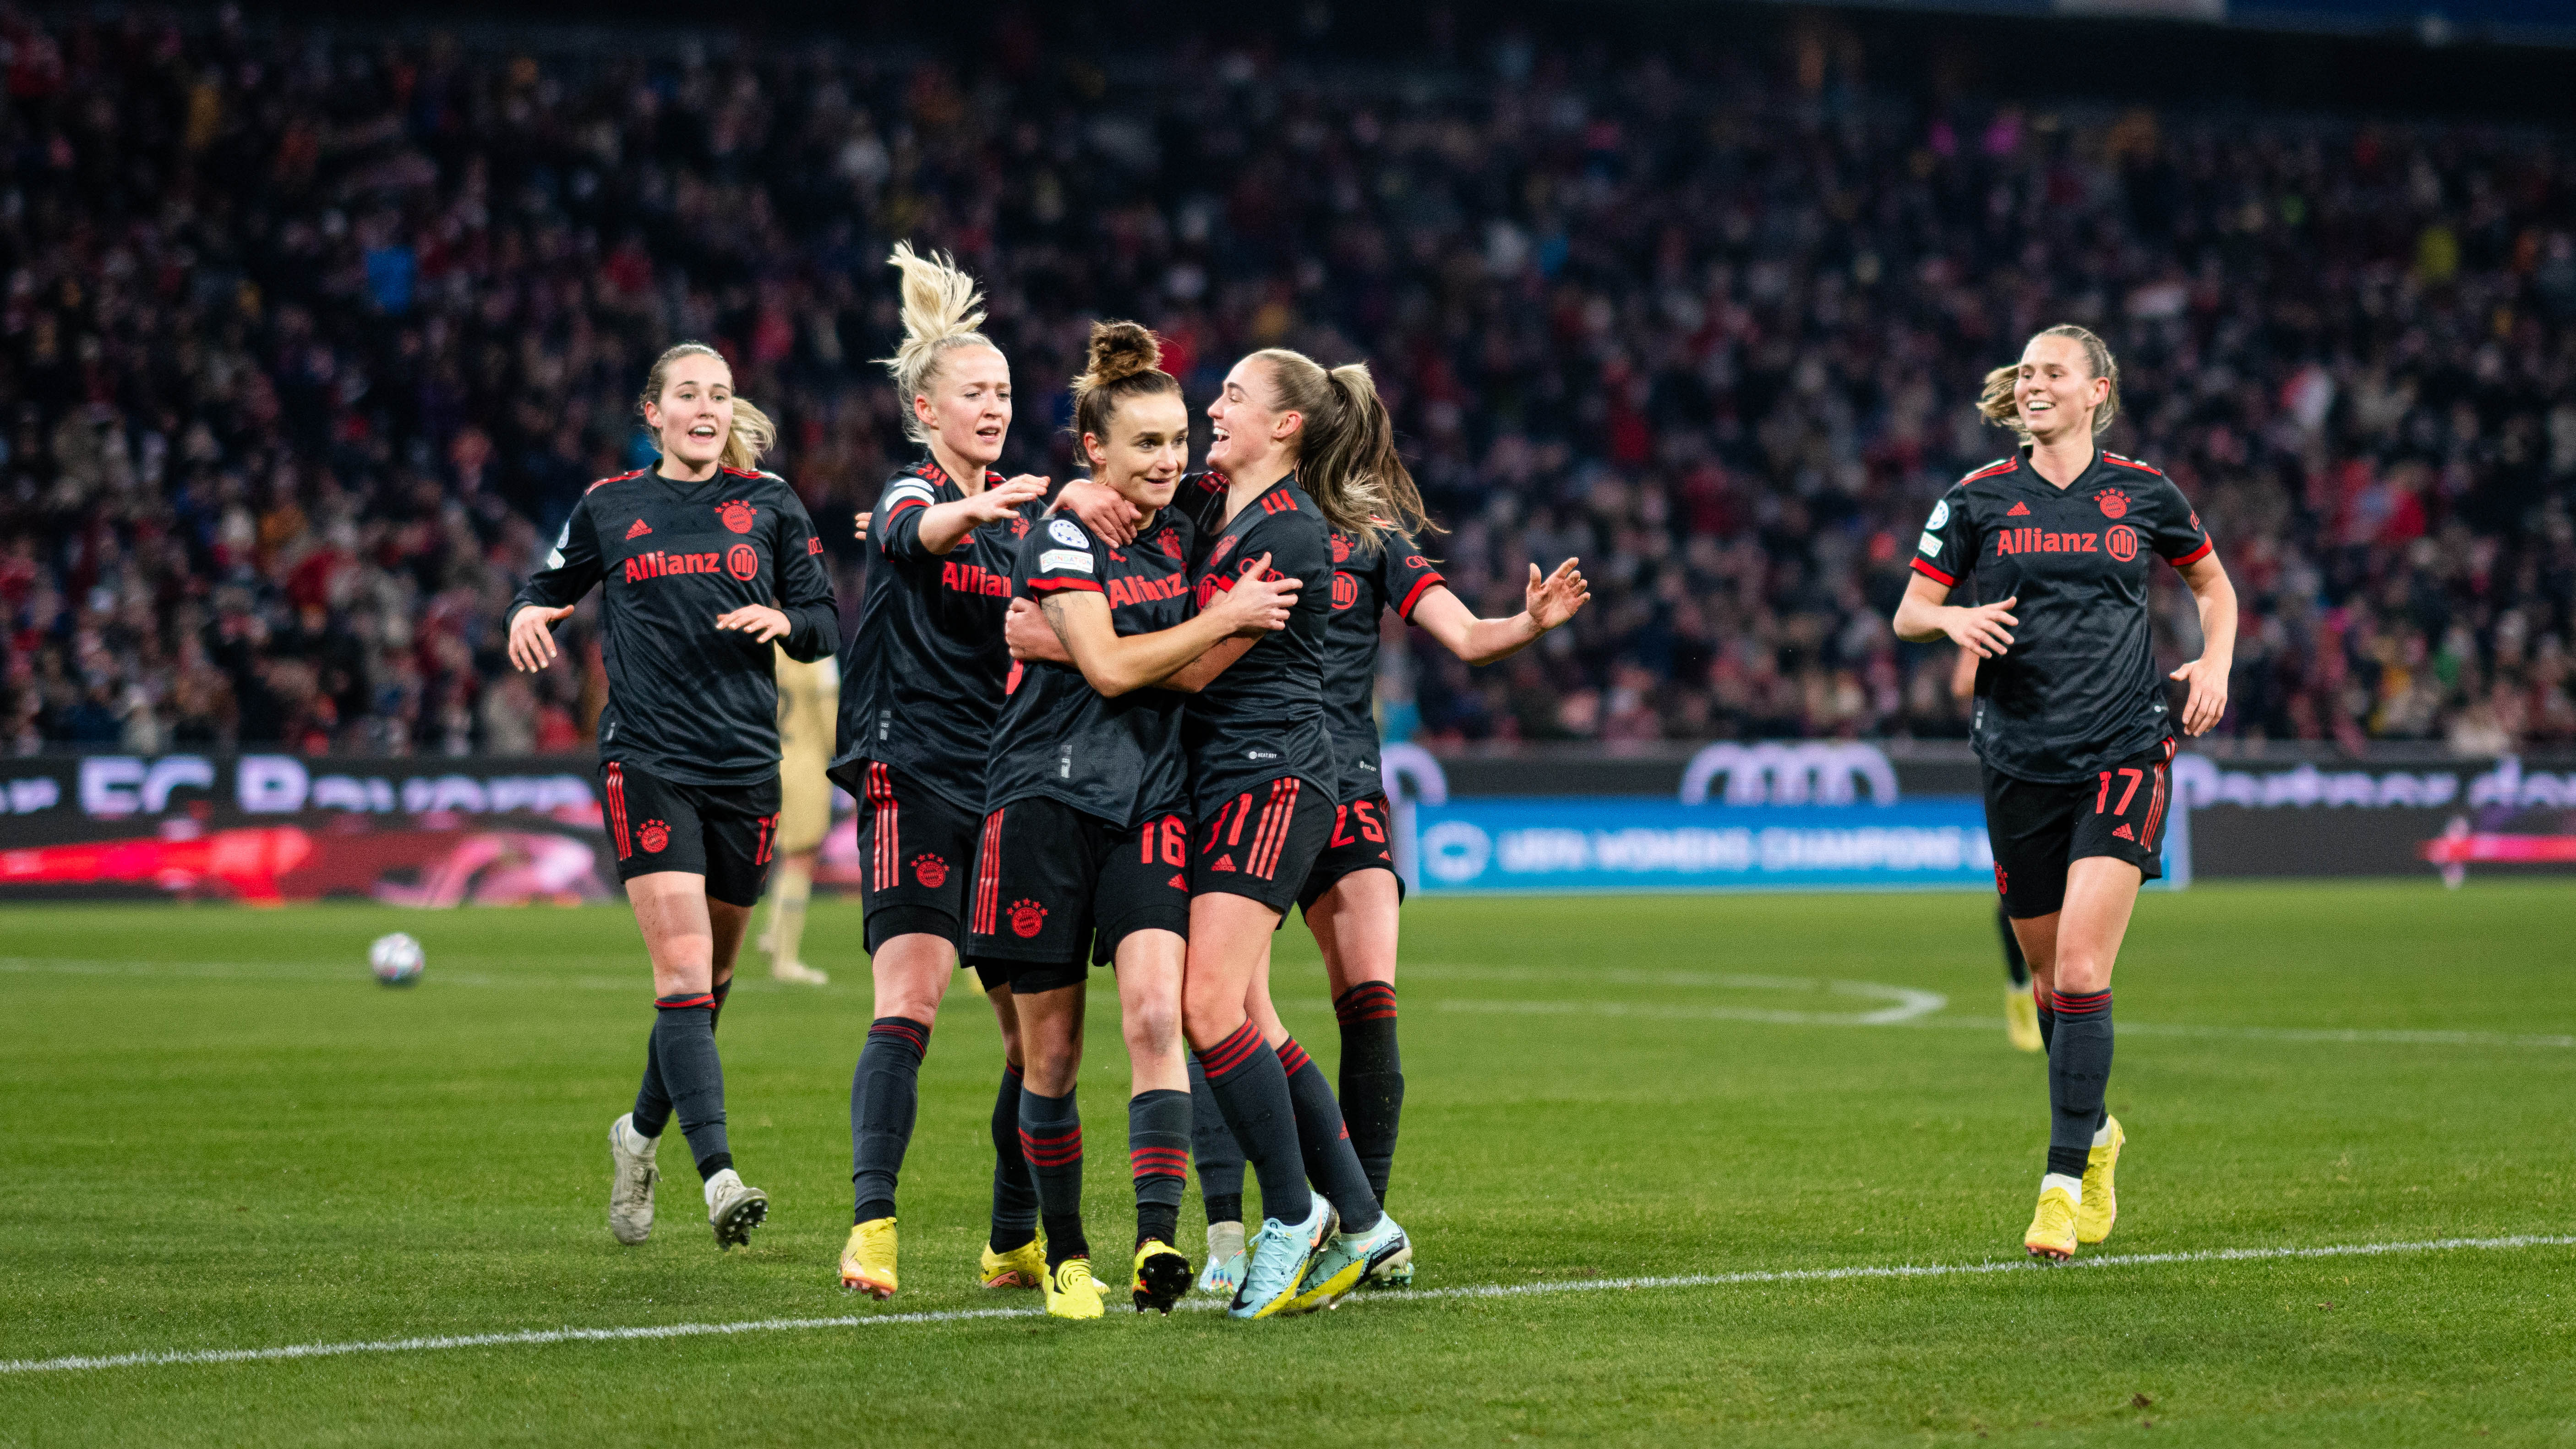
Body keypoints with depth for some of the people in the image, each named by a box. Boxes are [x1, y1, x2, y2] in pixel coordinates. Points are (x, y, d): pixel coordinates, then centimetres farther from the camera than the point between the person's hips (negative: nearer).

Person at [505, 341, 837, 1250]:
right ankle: (718, 1176, -25)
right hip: (647, 760, -3)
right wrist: (528, 613, -3)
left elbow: (827, 623, 9)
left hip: (746, 764, 3)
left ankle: (641, 1133, 36)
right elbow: (551, 588, 19)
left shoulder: (769, 504, 8)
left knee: (710, 978, 11)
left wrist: (783, 620, -13)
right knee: (683, 968, -16)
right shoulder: (609, 508, 7)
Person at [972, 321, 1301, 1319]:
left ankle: (1158, 1240, -26)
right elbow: (1109, 667, -15)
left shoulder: (1181, 540, 12)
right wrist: (1227, 617, -12)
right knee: (1052, 1050, 2)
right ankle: (1063, 1253, 18)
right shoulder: (1064, 537, -5)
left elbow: (1188, 674, 7)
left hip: (1151, 804, 3)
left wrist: (1256, 620, -10)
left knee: (1155, 1012, -18)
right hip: (1047, 802, -3)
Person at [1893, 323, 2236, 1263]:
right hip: (2021, 764, 2)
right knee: (2050, 981, 10)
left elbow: (2213, 585, 20)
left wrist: (2215, 664, 3)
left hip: (2124, 757, -2)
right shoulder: (1979, 499, 4)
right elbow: (1909, 613, 6)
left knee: (2082, 972, -15)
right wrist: (1954, 620, -16)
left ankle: (2064, 1181, -12)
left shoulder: (2143, 493, 4)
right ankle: (2095, 1132, 35)